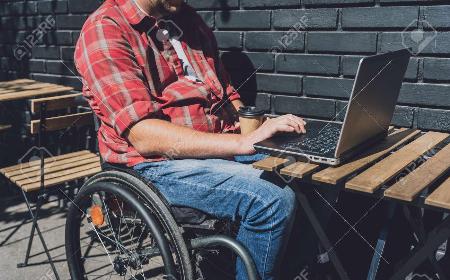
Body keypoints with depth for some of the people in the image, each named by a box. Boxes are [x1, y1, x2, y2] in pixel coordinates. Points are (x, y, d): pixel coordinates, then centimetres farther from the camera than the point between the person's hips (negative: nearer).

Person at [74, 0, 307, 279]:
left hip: (221, 149, 7)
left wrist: (255, 128, -2)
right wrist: (244, 143, -25)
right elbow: (145, 136, -20)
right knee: (272, 200, -26)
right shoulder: (105, 29, -10)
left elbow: (227, 92, 19)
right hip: (157, 165, -7)